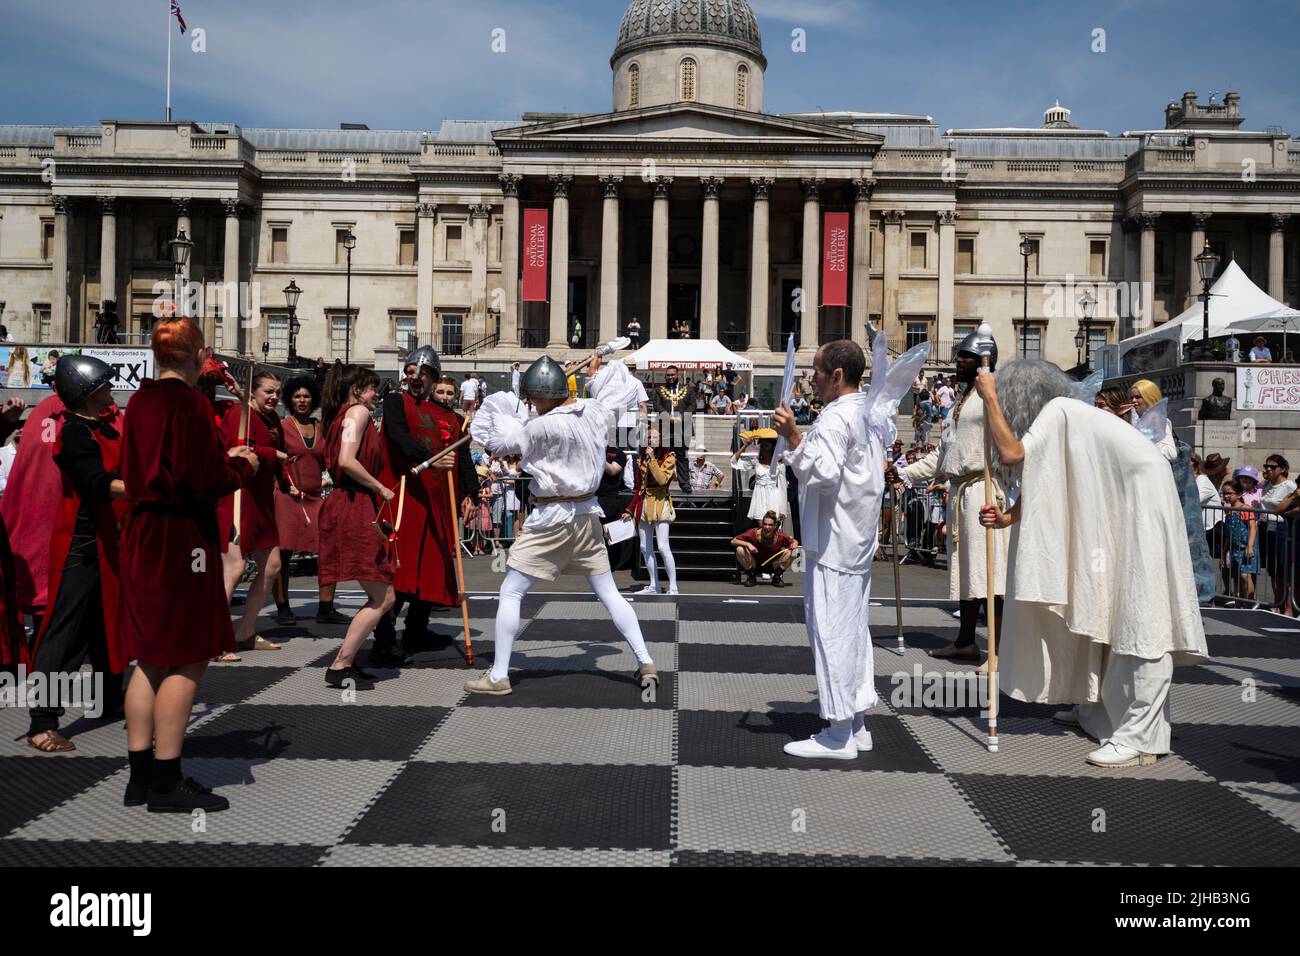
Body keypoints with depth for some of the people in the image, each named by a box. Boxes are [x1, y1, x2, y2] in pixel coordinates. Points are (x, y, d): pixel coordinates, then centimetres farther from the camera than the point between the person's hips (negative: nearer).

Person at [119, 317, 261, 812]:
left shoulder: (141, 400, 10)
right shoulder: (191, 405, -16)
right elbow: (207, 480, -19)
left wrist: (223, 456, 16)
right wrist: (244, 465, -1)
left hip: (142, 533, 9)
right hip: (182, 538, -9)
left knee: (150, 659, 15)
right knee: (187, 660, 0)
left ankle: (141, 775, 21)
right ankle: (166, 783, 5)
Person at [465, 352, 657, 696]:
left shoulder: (543, 427, -21)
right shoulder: (596, 411, -3)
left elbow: (497, 440, -7)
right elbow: (618, 387, 19)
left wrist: (499, 409, 9)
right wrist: (595, 373, 36)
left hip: (551, 519, -7)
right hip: (587, 515, 7)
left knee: (510, 593, 3)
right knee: (609, 593, 14)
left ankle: (498, 676, 4)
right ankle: (646, 664, 14)